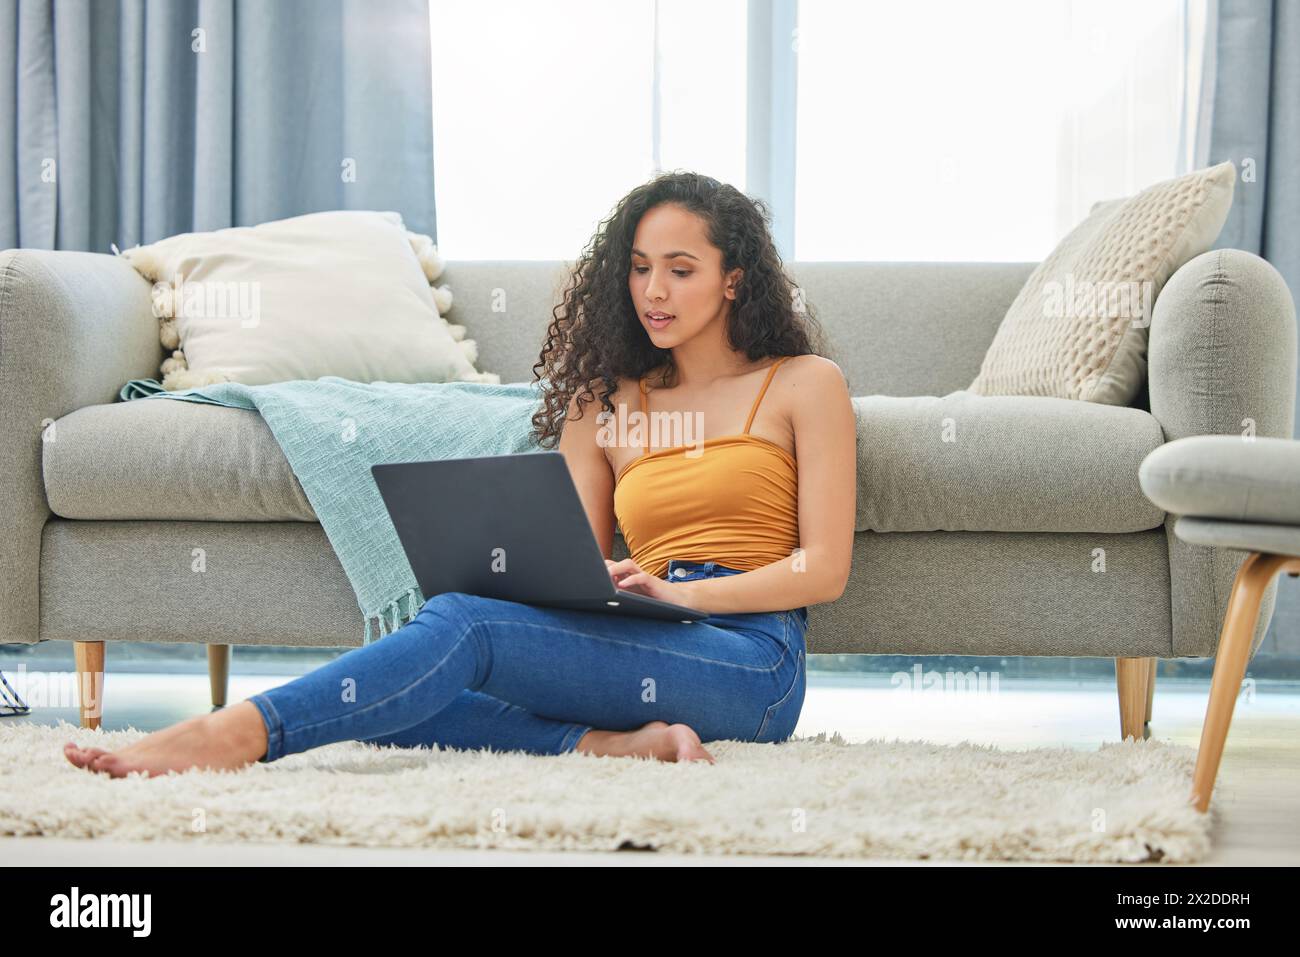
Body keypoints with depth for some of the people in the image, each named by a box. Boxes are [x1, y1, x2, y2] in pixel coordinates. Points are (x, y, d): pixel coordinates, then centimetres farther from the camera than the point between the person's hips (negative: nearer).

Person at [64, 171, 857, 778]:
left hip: (750, 660, -5)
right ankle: (612, 743, -38)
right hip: (640, 652, 5)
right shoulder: (606, 406, 23)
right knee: (399, 696, -25)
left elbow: (823, 569, 2)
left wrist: (673, 593, -13)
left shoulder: (805, 385, 11)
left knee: (462, 624, -31)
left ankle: (244, 732, -41)